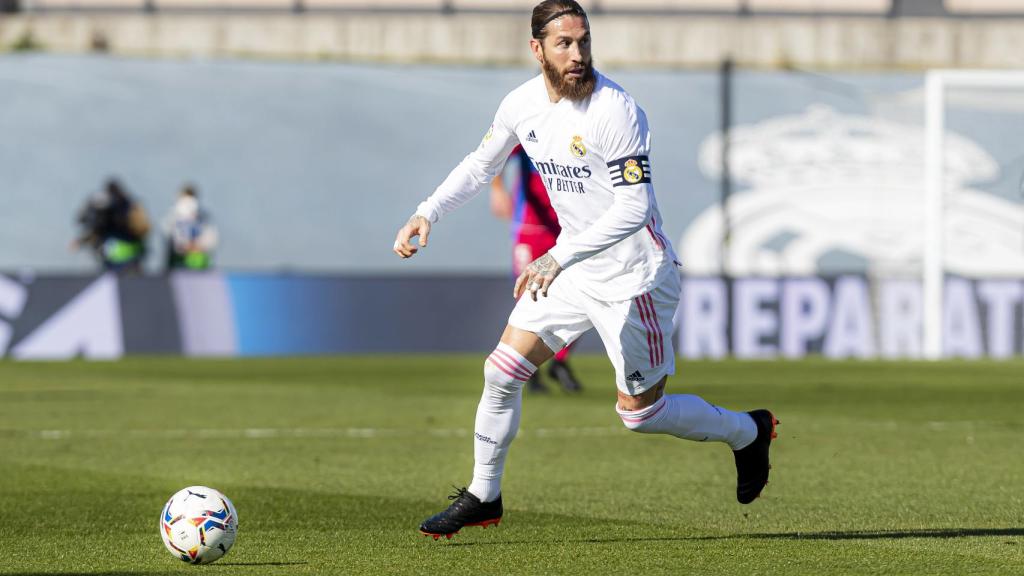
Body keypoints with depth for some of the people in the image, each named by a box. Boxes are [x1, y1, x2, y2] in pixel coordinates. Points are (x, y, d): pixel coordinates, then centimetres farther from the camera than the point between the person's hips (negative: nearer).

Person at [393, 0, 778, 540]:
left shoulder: (617, 111, -25)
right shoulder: (522, 104, -3)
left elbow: (634, 207, -29)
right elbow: (481, 164, 16)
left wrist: (557, 258, -36)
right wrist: (427, 213, 3)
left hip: (634, 275, -6)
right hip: (575, 266, 6)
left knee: (640, 412, 3)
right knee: (502, 370, 2)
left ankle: (748, 431, 28)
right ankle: (483, 495, 19)